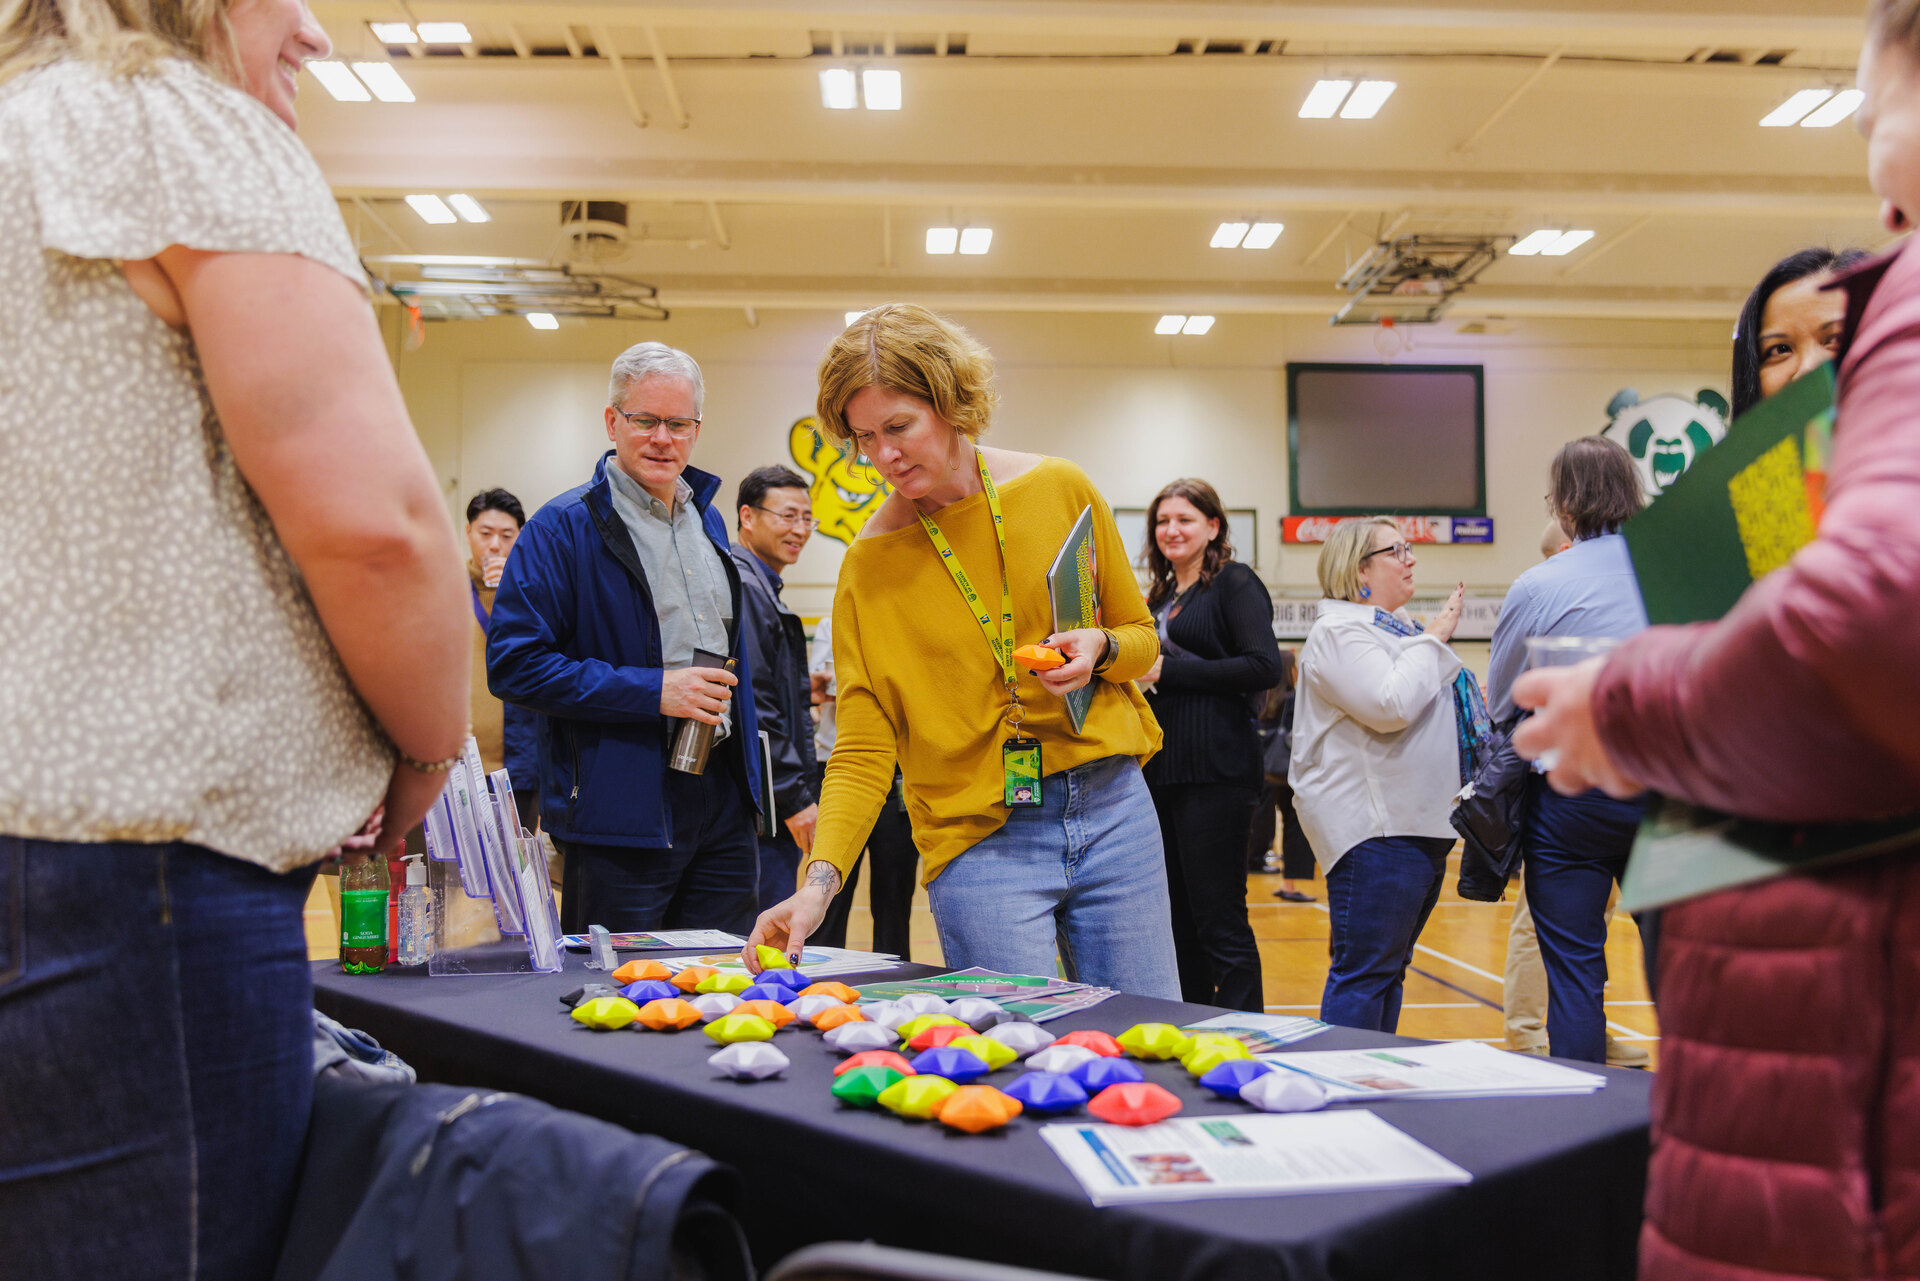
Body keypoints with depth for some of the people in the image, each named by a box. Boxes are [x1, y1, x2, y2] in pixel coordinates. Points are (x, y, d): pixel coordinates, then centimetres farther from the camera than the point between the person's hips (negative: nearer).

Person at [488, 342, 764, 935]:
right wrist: (651, 690, -19)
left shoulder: (708, 519, 15)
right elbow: (513, 664, -15)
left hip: (723, 801, 7)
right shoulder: (563, 526, -8)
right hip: (620, 812, -6)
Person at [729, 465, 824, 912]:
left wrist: (806, 793, 21)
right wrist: (795, 798, -17)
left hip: (782, 808, 11)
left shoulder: (763, 590, 20)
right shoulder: (741, 587, -13)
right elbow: (752, 708, -20)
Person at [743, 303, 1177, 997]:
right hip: (978, 840, -2)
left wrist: (1100, 649, -11)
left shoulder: (1061, 489, 1)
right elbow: (863, 750, -6)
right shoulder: (867, 565, -3)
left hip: (1113, 808, 2)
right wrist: (820, 880, -19)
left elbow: (1141, 638, 11)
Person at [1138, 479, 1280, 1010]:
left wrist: (1167, 671, -14)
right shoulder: (1159, 597, 19)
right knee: (1177, 920, 12)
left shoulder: (1235, 583, -2)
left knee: (1220, 922, -5)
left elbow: (1264, 666, -15)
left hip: (1214, 770, -8)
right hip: (1159, 770, 8)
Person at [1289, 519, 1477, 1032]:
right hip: (1375, 826, -10)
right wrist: (1433, 640, -13)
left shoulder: (1395, 627, 20)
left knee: (1389, 969, 13)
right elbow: (1390, 707, -24)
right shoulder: (1338, 631, -10)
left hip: (1419, 823, 10)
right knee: (1363, 972, -9)